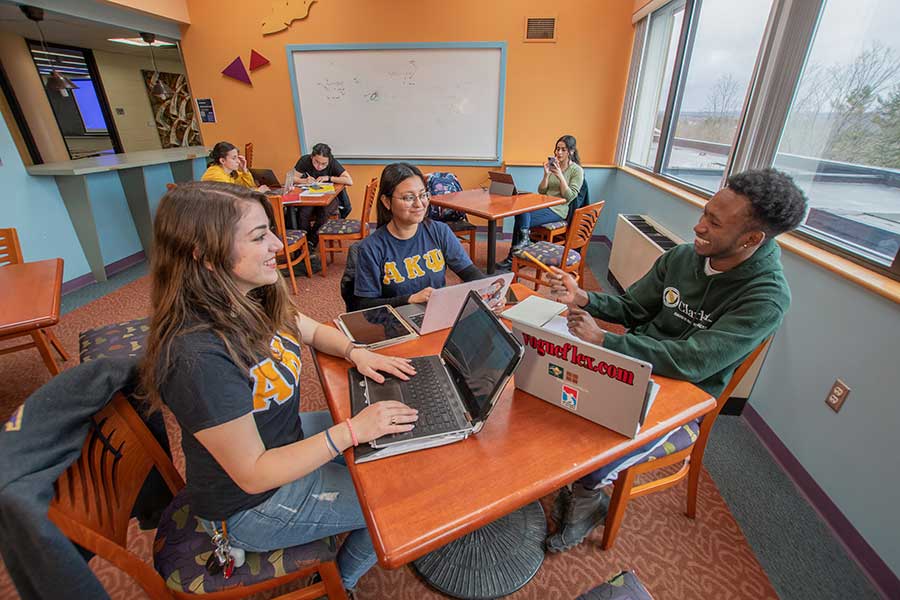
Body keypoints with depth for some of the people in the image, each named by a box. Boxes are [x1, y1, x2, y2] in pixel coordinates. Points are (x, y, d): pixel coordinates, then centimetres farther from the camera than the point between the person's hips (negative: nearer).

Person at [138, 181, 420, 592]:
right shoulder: (200, 358, -37)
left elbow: (314, 331, 6)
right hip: (252, 502, -7)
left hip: (285, 435, 7)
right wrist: (351, 430, -30)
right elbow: (253, 474, -29)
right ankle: (342, 581, 33)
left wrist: (355, 352, -12)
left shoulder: (251, 301, -12)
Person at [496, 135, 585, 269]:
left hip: (558, 210, -5)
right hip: (544, 205, 5)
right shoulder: (552, 165, 13)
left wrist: (560, 176, -17)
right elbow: (541, 191, 8)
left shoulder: (577, 170, -1)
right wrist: (546, 175, -8)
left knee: (520, 218, -26)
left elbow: (570, 197, -10)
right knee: (522, 210, -27)